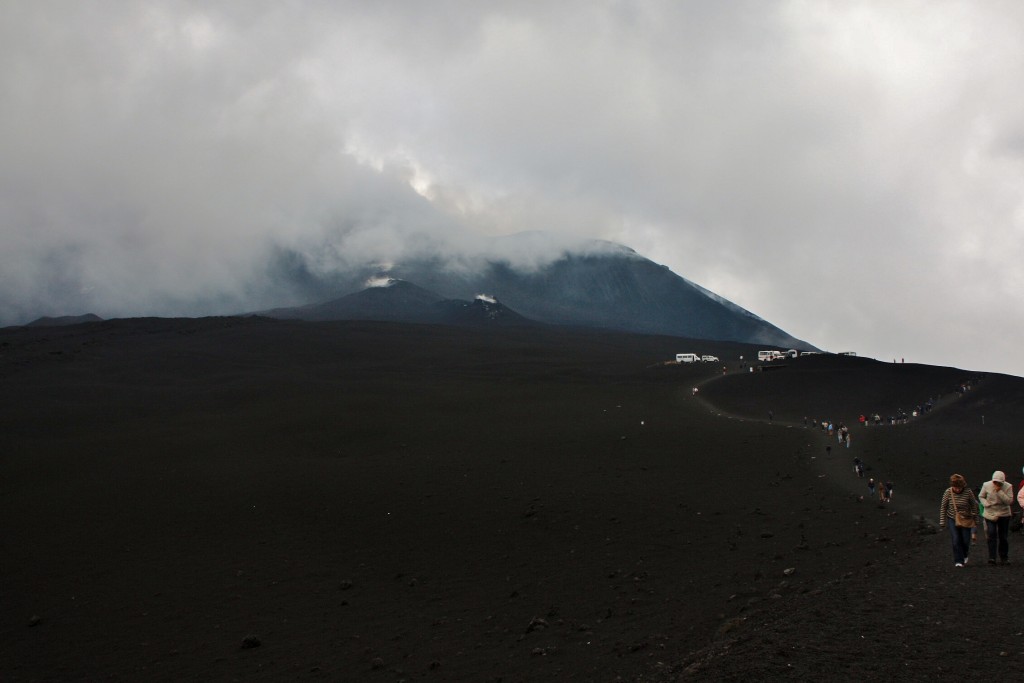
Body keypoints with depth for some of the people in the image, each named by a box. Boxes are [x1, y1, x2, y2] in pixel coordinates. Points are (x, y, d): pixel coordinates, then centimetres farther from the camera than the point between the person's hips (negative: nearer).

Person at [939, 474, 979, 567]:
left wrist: (975, 522, 1)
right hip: (952, 520, 0)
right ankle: (958, 561, -1)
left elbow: (974, 507, -3)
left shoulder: (968, 492, -14)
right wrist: (942, 522, -3)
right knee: (956, 540, -10)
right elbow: (943, 508, -3)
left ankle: (965, 555, 35)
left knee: (966, 540, 4)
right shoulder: (948, 493, -13)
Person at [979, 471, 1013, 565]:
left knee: (1004, 537, 7)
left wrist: (999, 491, -25)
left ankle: (1004, 558, 19)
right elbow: (981, 496, 8)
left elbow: (1009, 501, -18)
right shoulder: (987, 485, -7)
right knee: (991, 535, -11)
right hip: (990, 514, 0)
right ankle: (991, 558, -11)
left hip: (1004, 514, 0)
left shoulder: (1008, 486, -10)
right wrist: (986, 504, -11)